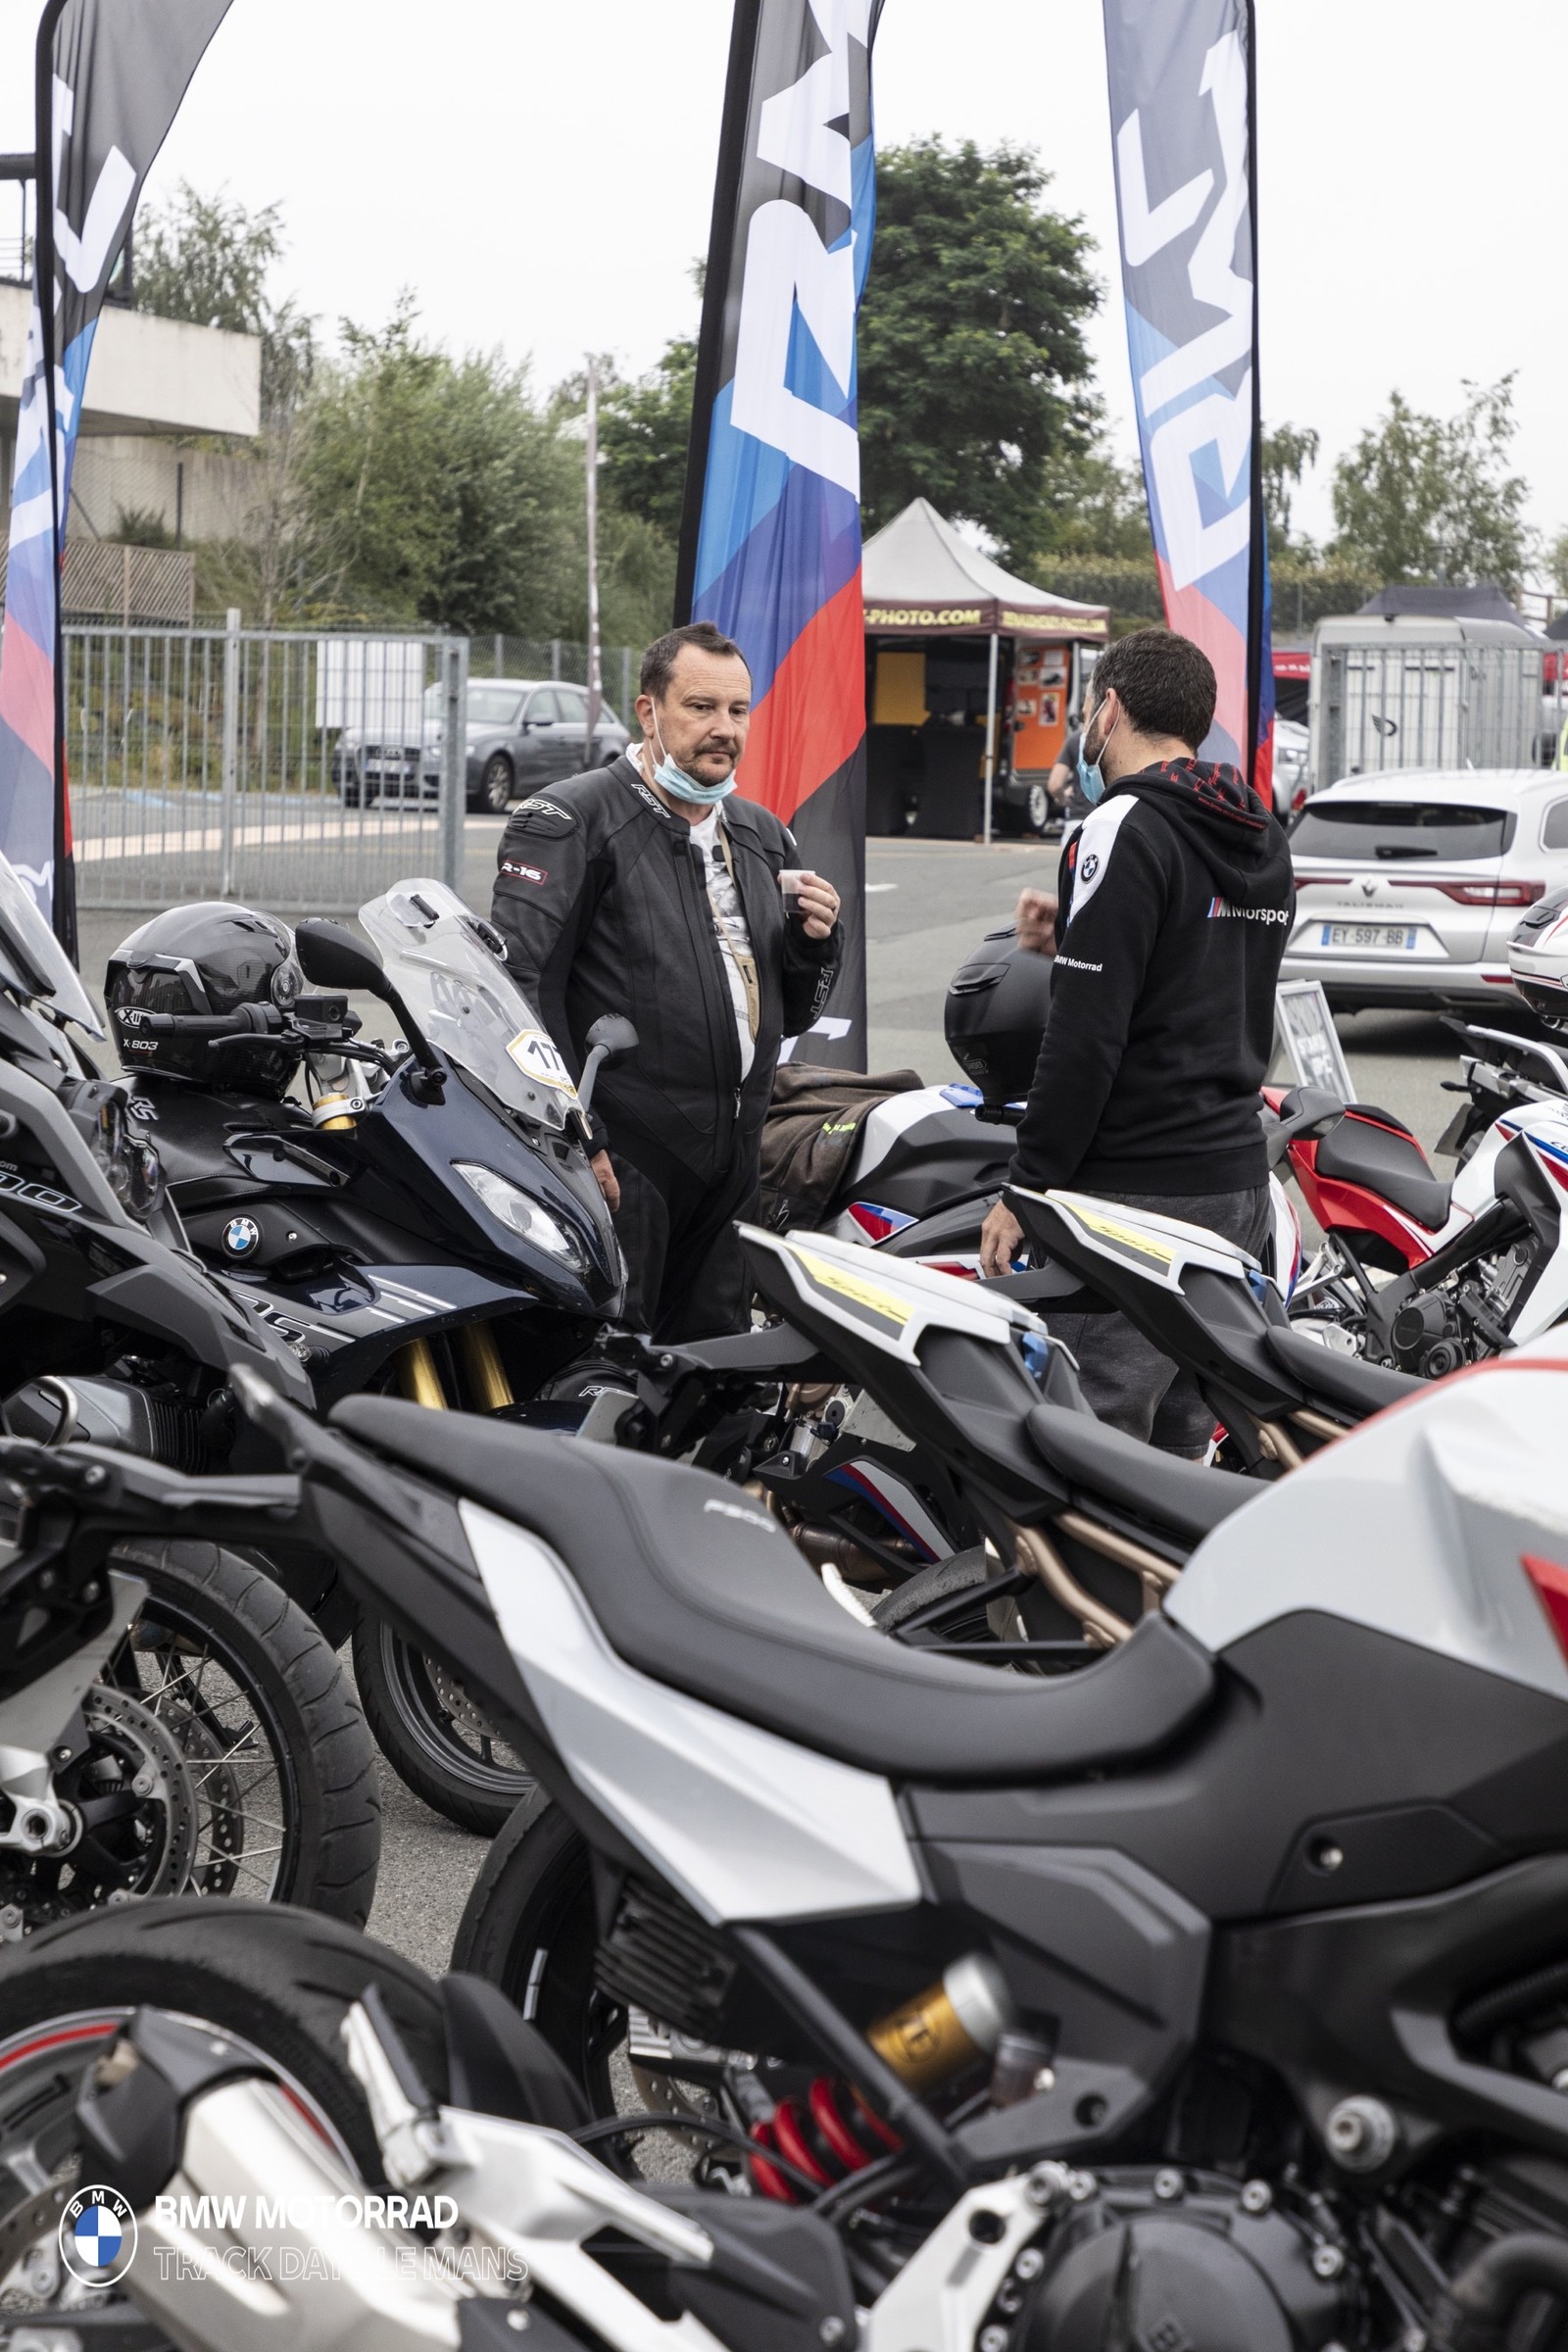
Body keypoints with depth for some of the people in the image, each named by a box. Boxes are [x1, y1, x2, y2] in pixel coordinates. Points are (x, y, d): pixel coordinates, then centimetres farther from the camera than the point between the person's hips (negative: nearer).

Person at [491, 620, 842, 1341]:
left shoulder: (764, 837, 18)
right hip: (619, 1157, -7)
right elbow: (523, 986, -13)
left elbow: (792, 1013, 23)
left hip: (733, 1166, 7)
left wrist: (814, 942, 1)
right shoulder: (569, 821, -4)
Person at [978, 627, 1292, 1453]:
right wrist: (1075, 940, 19)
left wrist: (1027, 1186, -12)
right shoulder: (1262, 839, 16)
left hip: (1135, 1190, -9)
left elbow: (1087, 1035, -17)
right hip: (1236, 1177, 9)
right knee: (1179, 1444, 13)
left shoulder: (1124, 829, -12)